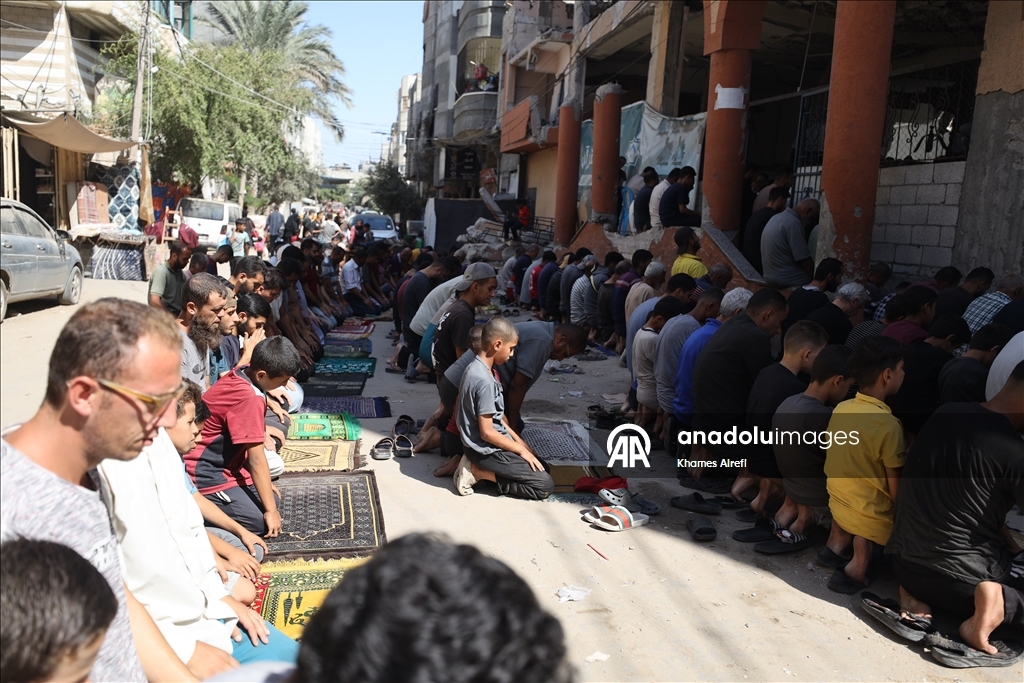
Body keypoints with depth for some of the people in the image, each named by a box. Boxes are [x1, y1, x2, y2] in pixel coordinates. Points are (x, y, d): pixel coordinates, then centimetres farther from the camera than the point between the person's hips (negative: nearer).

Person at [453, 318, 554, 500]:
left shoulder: (477, 368, 4)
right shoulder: (484, 381, -26)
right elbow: (487, 432, -24)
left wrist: (518, 439, 11)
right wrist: (520, 449, -12)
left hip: (491, 444, 10)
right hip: (487, 449, -10)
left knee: (543, 468, 16)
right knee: (545, 485, -9)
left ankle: (479, 465, 9)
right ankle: (478, 471, -5)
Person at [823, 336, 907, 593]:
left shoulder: (841, 408, -6)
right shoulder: (888, 424, -25)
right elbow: (895, 488, -18)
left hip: (837, 502, 7)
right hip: (870, 516, -7)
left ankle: (840, 540, 13)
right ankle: (860, 564, -2)